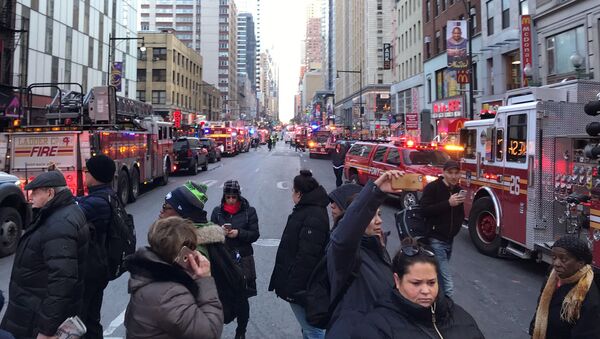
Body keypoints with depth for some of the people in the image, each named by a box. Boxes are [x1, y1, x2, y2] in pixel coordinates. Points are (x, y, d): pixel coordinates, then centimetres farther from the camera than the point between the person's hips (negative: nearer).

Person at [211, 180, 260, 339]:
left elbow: (255, 235, -2)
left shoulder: (249, 211, -1)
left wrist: (238, 233, -18)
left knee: (242, 298, 5)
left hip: (243, 260, -1)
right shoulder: (217, 211, 5)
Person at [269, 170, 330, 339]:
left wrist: (293, 288, -25)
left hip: (301, 285, -10)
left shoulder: (313, 217, -24)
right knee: (307, 325, 24)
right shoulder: (307, 209, 10)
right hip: (299, 281, 10)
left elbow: (306, 257, -28)